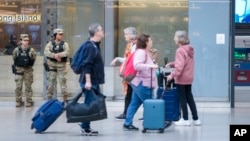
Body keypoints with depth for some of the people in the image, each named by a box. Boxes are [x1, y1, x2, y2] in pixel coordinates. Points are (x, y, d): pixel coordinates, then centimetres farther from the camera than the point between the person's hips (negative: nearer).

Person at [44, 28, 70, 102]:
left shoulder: (64, 44, 6)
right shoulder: (50, 44, 6)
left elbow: (67, 53, -11)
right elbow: (46, 52, -10)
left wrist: (58, 55, -20)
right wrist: (55, 56, -22)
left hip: (61, 65, -1)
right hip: (52, 65, 1)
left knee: (63, 81, -4)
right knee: (51, 81, 5)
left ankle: (65, 98, 1)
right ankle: (49, 98, 14)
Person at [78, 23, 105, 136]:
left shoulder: (95, 46, 16)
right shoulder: (91, 47, -16)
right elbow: (86, 65, -22)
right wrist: (88, 81, -25)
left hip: (94, 81, 10)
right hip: (90, 81, -10)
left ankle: (85, 126, 20)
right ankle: (85, 128, 1)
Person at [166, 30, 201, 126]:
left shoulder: (180, 50, -18)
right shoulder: (189, 49, 11)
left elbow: (180, 66, -25)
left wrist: (172, 75, -23)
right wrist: (171, 64, 15)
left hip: (181, 78, -9)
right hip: (189, 78, 9)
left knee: (182, 98, 1)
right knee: (189, 97, 14)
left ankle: (185, 119, 6)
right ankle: (196, 119, 14)